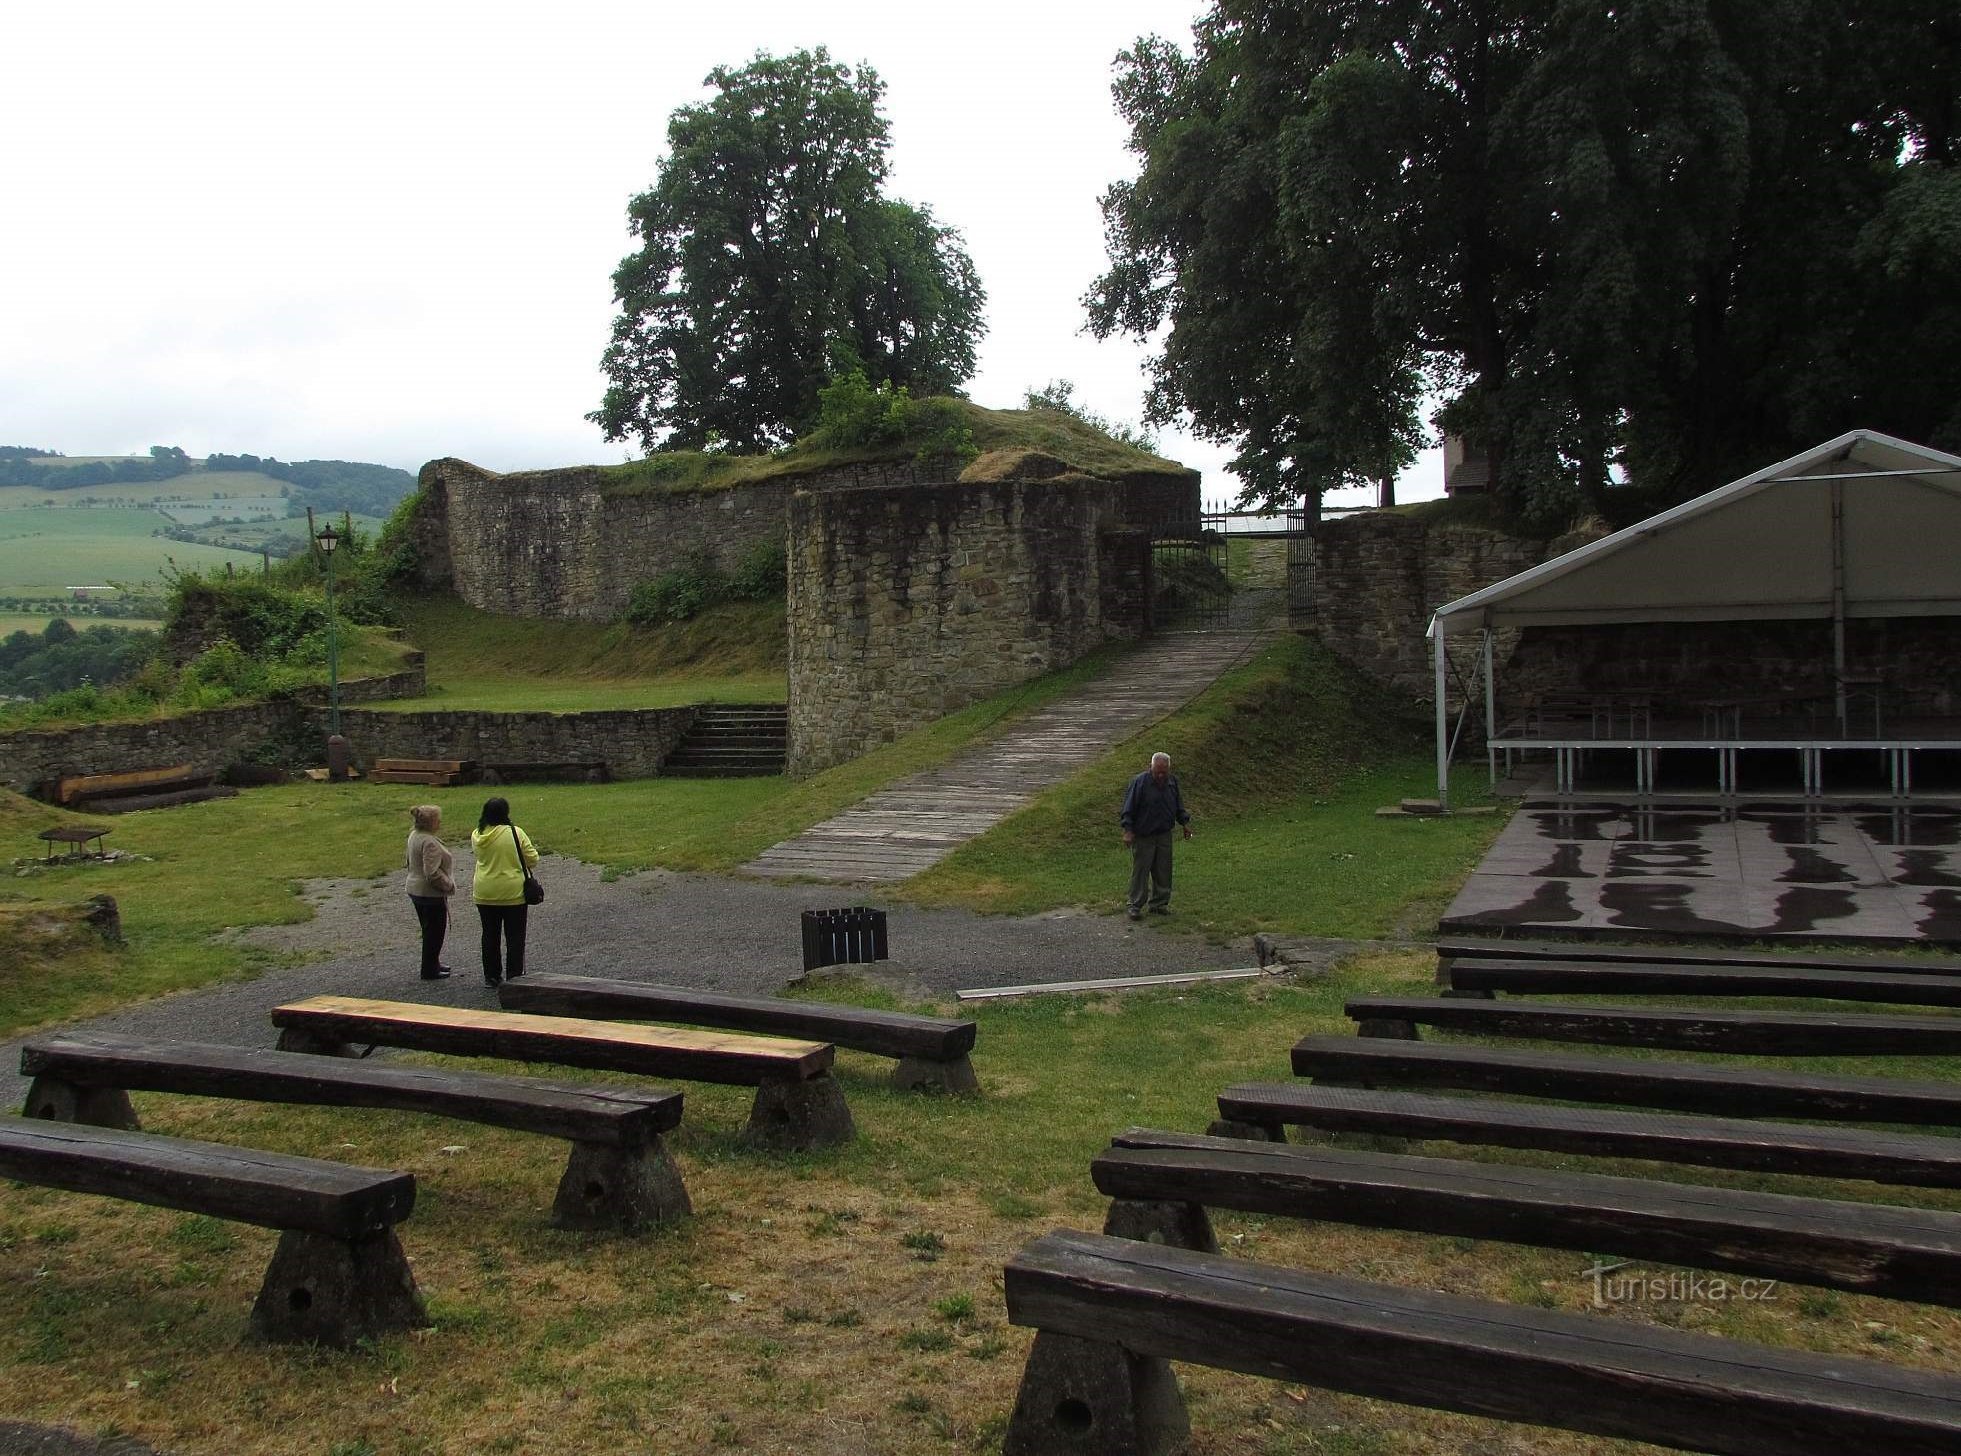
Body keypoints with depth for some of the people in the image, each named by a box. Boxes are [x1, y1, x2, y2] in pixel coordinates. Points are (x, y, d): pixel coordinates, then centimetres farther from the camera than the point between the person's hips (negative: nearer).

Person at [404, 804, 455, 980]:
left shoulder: (414, 835, 4)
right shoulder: (430, 843, -26)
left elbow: (407, 859, 17)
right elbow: (432, 873, -30)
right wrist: (449, 886, -15)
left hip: (415, 890, 10)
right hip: (430, 893, -10)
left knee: (429, 930, 21)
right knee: (435, 932, 3)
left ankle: (432, 964, 34)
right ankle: (430, 970, 11)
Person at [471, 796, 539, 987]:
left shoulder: (477, 835, -3)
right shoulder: (515, 833, -13)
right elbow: (533, 859, -7)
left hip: (485, 894, 4)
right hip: (513, 893, -3)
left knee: (490, 936, 15)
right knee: (514, 937, 6)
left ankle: (491, 976, 21)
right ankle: (514, 977, 7)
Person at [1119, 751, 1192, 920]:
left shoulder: (1172, 781, 3)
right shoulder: (1140, 782, -14)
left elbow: (1178, 805, 19)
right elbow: (1129, 807, -12)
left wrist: (1185, 822, 14)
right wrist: (1128, 830, -17)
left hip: (1164, 835, 5)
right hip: (1142, 836, -5)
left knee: (1163, 872, 8)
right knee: (1140, 870, -1)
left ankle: (1159, 904, 20)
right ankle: (1135, 905, 8)